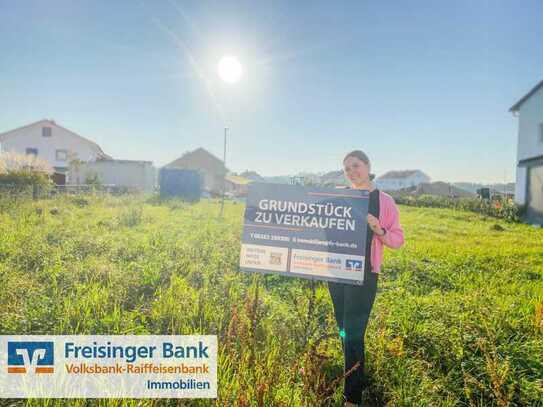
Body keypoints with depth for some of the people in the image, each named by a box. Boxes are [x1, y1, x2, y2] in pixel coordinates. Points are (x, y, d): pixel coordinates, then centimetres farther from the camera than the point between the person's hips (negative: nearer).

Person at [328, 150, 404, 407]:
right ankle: (355, 375, 38)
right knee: (344, 331, 16)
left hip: (364, 275, -4)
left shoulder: (384, 201, -4)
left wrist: (379, 231, -20)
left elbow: (398, 239, -1)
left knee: (353, 334, -4)